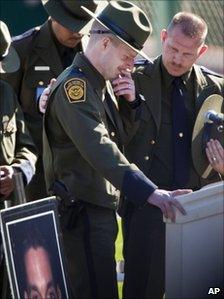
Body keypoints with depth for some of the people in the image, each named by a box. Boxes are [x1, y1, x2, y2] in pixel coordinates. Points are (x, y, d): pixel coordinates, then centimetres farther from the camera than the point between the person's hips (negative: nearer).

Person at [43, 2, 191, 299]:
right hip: (83, 211, -10)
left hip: (101, 208, 10)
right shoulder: (74, 85, -18)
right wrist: (149, 191, -38)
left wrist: (131, 101, 0)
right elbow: (99, 150, -30)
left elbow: (124, 136, 20)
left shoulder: (103, 83, 13)